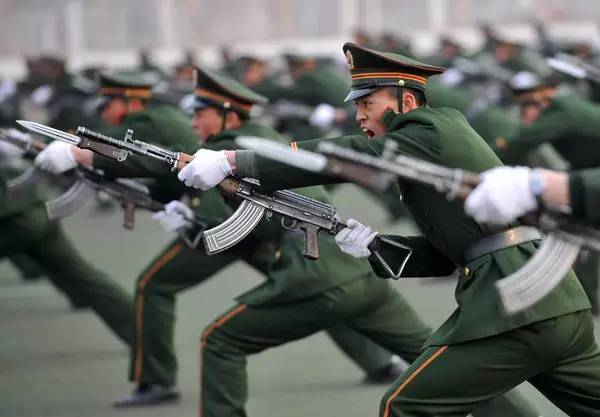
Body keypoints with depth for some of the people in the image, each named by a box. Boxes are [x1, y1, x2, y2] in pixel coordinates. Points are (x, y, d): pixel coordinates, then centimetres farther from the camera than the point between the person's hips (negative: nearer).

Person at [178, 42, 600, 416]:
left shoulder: (433, 130, -4)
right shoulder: (441, 143, 24)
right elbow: (442, 255, 22)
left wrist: (231, 161, -13)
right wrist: (374, 245, 7)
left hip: (512, 304, -10)